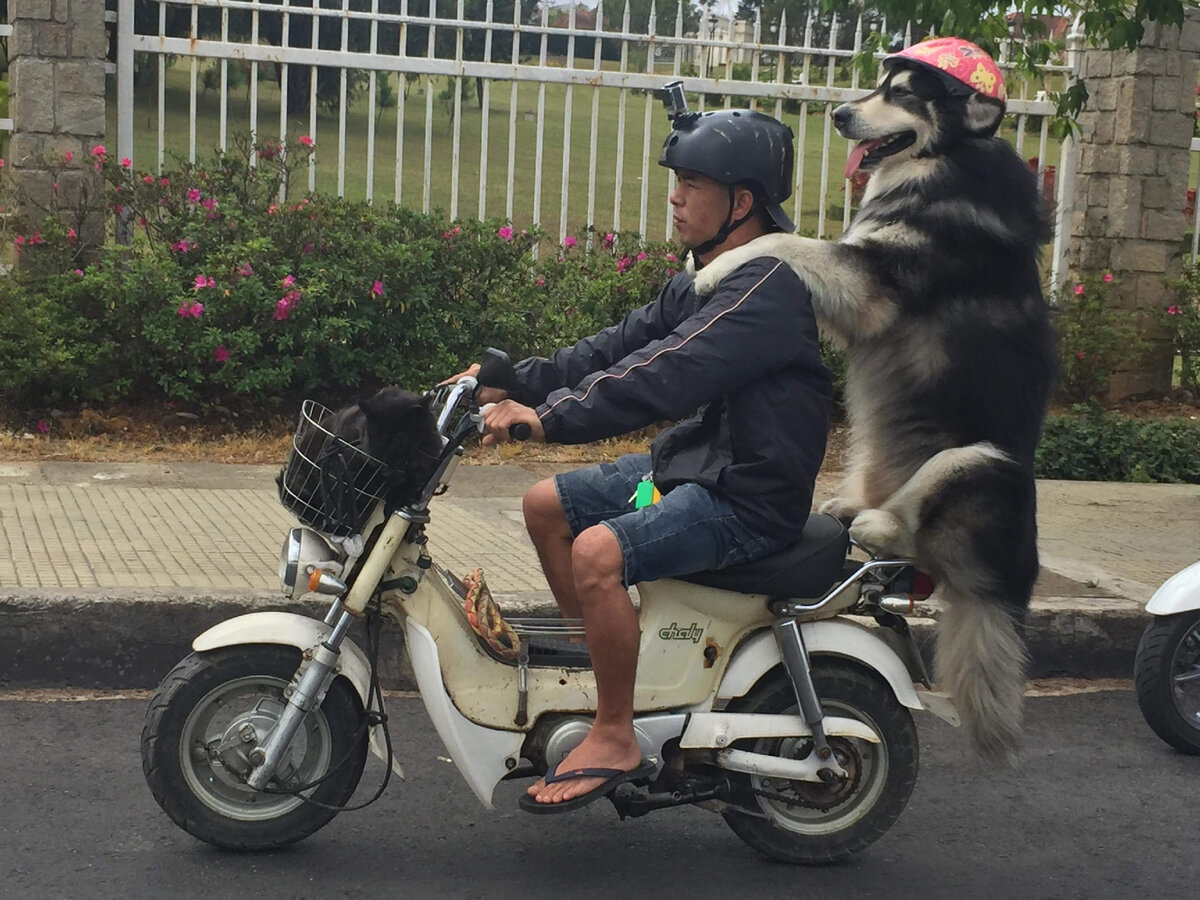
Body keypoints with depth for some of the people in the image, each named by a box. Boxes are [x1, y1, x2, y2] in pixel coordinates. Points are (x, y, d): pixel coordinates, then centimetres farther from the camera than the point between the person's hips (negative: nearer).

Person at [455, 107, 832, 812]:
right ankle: (604, 662, 22)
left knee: (598, 551, -29)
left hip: (749, 498, -11)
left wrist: (548, 416, -32)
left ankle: (615, 738, -13)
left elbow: (664, 376, -30)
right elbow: (621, 346, 10)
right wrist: (512, 381, 0)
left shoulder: (770, 288, -21)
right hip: (693, 464, 11)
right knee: (546, 504, 12)